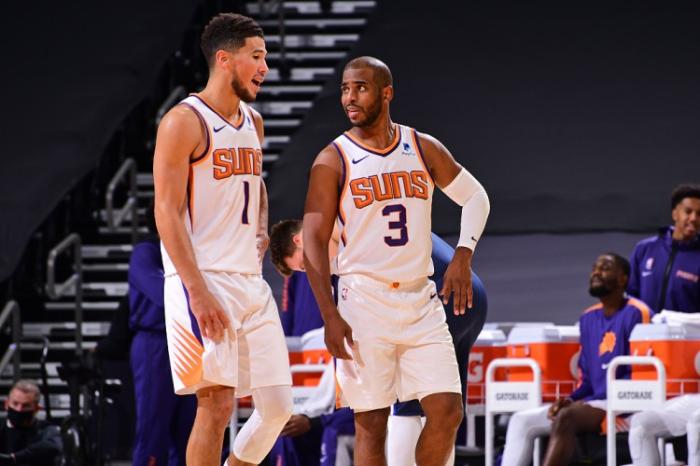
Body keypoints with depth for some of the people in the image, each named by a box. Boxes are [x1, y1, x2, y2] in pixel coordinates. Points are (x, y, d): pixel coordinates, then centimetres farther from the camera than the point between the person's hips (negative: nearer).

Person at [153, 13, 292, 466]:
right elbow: (167, 211, -14)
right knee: (217, 404, -11)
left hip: (251, 280, 8)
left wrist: (261, 229, 13)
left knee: (278, 407, 3)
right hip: (203, 278, -8)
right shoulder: (185, 122, -9)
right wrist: (198, 291, -21)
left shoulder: (253, 122, 16)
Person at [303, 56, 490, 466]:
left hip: (421, 301, 3)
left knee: (447, 411, -4)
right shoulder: (333, 161, -4)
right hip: (364, 301, -3)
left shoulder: (424, 149, 6)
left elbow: (475, 196, 16)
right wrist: (330, 316, -13)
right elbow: (314, 242, -6)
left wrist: (463, 256, 0)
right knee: (372, 422, -1)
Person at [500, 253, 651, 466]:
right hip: (592, 402, 8)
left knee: (565, 418, -34)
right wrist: (571, 400, -3)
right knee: (522, 421, -8)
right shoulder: (589, 318, 18)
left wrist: (586, 402, -15)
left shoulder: (636, 313, -6)